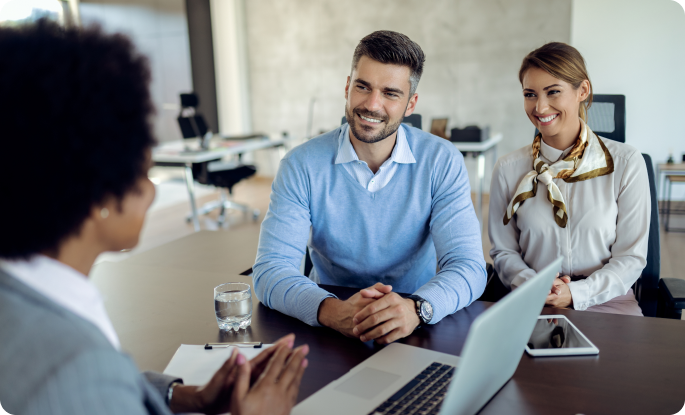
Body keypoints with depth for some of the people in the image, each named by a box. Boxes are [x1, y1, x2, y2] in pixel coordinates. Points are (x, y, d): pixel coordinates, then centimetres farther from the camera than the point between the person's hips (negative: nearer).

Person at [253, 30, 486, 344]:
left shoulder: (442, 162, -7)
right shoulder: (302, 165, -9)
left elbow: (468, 267, -13)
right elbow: (270, 271, -15)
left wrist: (417, 308, -34)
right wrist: (333, 311, -34)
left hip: (415, 332, -1)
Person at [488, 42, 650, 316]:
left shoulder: (625, 163, -2)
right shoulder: (508, 169, 1)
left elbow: (631, 256, -1)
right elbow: (503, 251, 6)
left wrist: (575, 293, -15)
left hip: (607, 301, 0)